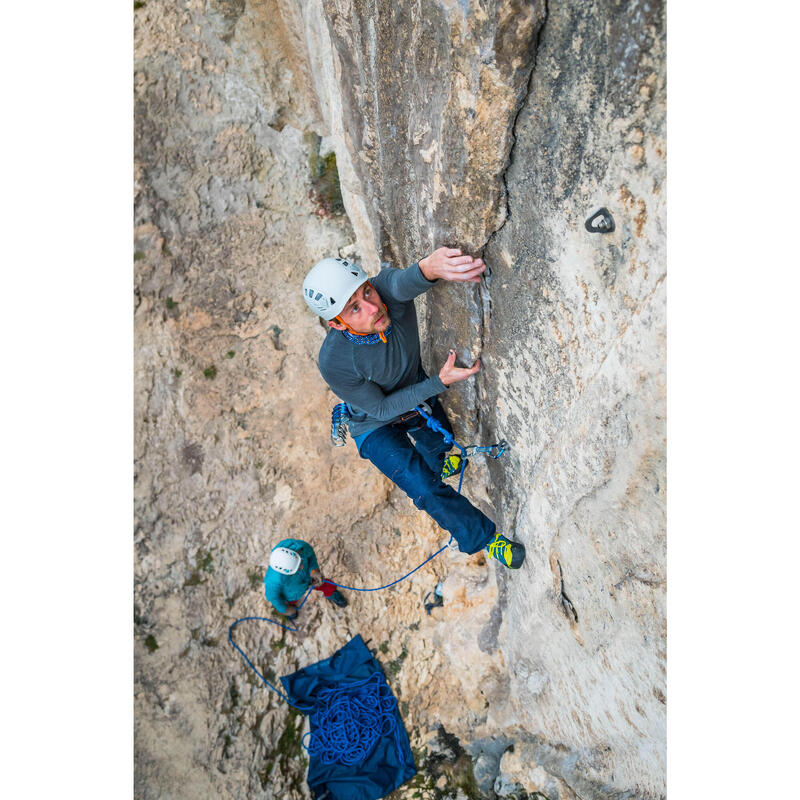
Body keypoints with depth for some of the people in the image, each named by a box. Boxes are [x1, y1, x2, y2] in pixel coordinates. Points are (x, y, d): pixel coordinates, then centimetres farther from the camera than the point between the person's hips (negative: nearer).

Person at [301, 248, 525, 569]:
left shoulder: (386, 288, -34)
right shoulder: (333, 362, -39)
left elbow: (402, 282, -60)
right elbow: (381, 408, -25)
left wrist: (429, 266, -84)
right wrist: (440, 382, -35)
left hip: (417, 392, 5)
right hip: (377, 424, -4)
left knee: (440, 447, 32)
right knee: (427, 490, -18)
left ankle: (437, 461, 70)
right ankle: (483, 536, 7)